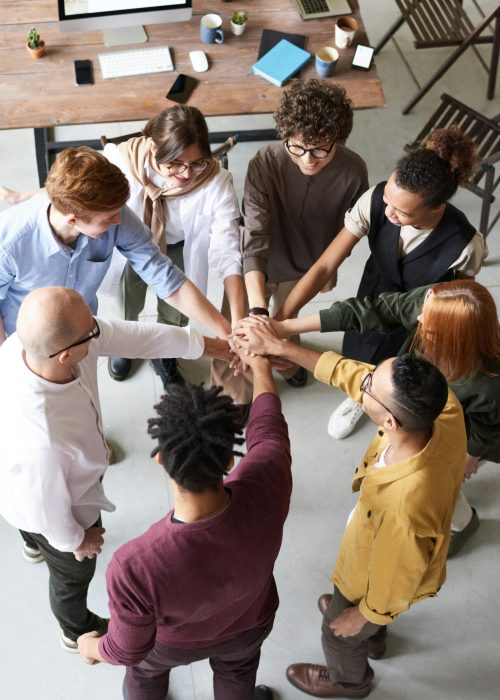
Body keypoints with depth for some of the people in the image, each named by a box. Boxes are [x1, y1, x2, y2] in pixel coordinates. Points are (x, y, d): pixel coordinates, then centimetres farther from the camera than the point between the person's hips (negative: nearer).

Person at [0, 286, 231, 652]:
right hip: (50, 509, -6)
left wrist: (217, 346, -13)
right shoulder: (39, 442, -51)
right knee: (73, 573, 28)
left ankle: (34, 543, 79)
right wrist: (74, 540, -7)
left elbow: (136, 335, -21)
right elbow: (49, 509, -29)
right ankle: (78, 631, 63)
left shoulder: (41, 336, -33)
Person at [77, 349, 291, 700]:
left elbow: (128, 651, -26)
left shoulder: (136, 567, -48)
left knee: (146, 671, 36)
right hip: (249, 623, 2)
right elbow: (268, 424, -17)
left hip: (176, 642, -2)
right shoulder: (266, 486, -42)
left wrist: (91, 648, -2)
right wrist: (261, 365, 4)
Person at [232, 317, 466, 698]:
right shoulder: (445, 406, -35)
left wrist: (362, 615, -8)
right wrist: (280, 346, -18)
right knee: (350, 601, 39)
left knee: (340, 634, 29)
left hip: (380, 578, -6)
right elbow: (352, 373, -21)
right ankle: (373, 639, 72)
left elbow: (393, 585, -29)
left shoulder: (405, 506, -50)